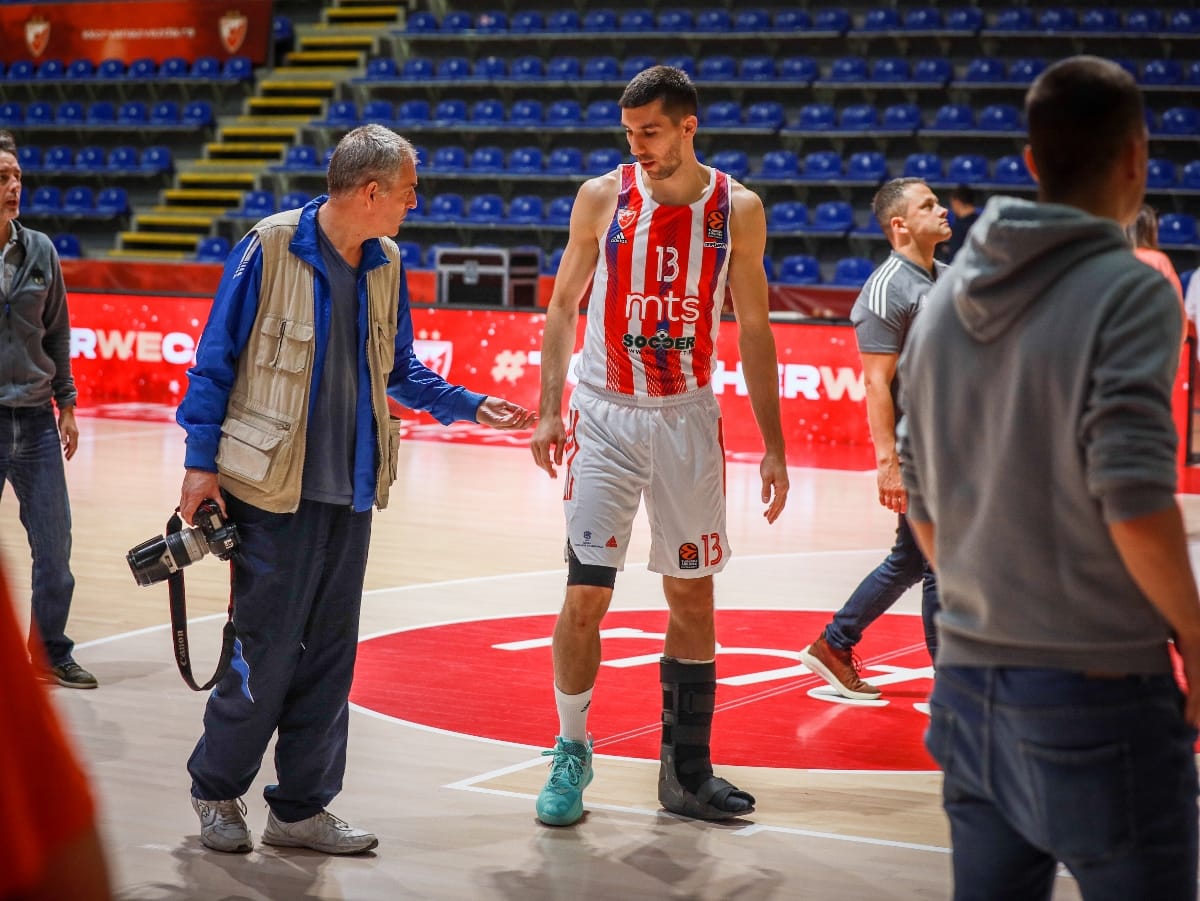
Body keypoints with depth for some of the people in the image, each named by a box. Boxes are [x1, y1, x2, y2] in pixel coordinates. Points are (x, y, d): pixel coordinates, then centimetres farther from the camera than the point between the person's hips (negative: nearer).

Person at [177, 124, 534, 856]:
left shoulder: (385, 266, 7)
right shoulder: (271, 248, -11)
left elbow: (400, 370, 19)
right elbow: (215, 361, -6)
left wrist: (472, 406, 9)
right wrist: (201, 463, -9)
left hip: (351, 494, 6)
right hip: (273, 492, -6)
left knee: (330, 655, 8)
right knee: (268, 649, -3)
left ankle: (302, 808, 19)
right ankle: (217, 790, 17)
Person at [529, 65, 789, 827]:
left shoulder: (738, 209, -1)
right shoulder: (603, 197, -3)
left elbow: (754, 330, 4)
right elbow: (563, 306, 4)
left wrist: (773, 445, 2)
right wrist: (549, 410, -7)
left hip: (688, 420, 1)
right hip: (606, 416, -1)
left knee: (693, 594, 7)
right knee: (586, 594, -5)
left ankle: (687, 770, 17)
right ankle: (571, 755, 11)